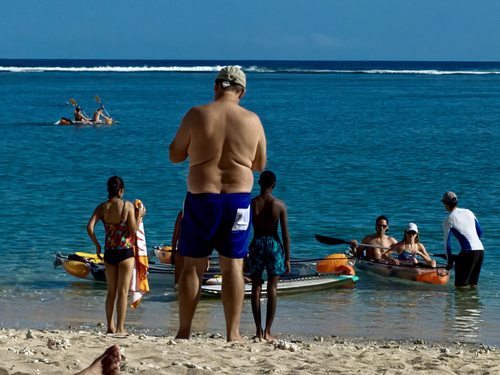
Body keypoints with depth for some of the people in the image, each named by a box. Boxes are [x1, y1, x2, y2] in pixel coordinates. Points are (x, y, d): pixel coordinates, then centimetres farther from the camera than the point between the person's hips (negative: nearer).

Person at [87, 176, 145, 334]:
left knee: (111, 291, 15)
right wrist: (139, 215, 4)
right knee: (123, 291, 1)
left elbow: (90, 227, -9)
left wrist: (97, 245, 3)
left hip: (109, 252, 4)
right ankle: (120, 328, -1)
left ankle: (110, 326, 18)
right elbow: (133, 231, -10)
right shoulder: (128, 206, -9)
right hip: (125, 251, -4)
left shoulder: (102, 207, 1)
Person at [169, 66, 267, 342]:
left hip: (201, 197, -1)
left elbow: (175, 155, 2)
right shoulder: (252, 120, -1)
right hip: (238, 199, 1)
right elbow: (260, 164, 10)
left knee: (193, 266, 8)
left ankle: (184, 332, 10)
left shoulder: (196, 115, -6)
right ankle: (233, 334, 3)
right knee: (233, 266, 6)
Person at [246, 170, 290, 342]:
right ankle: (267, 332, -3)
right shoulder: (280, 205, -4)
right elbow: (285, 234, -4)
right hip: (274, 244, -1)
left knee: (256, 288, 8)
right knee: (272, 289, 1)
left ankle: (259, 331, 5)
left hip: (256, 244, 1)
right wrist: (287, 258, 2)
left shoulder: (251, 203, -2)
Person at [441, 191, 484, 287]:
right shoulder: (468, 212, 15)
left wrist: (450, 260, 13)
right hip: (481, 250, 6)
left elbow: (447, 242, 3)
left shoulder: (449, 220, -1)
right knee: (473, 283, 17)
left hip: (468, 251, -6)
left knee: (460, 285, 2)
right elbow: (480, 232, 21)